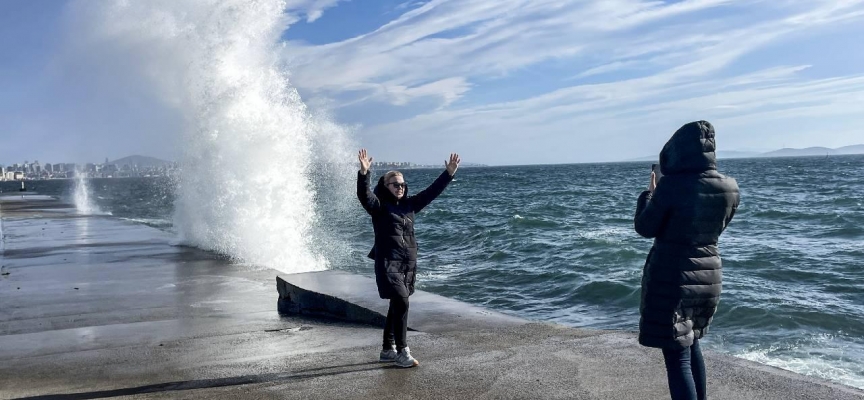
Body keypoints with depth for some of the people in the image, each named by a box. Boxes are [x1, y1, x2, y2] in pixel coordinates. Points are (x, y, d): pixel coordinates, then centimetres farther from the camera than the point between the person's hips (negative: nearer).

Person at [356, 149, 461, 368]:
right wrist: (363, 173, -38)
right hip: (388, 263, -7)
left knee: (397, 306, 13)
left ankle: (388, 350, 25)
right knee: (401, 303, -16)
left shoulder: (409, 204, 11)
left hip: (409, 263, 7)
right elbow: (364, 194, -22)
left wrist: (449, 173, 7)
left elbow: (431, 192, 13)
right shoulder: (379, 206, -4)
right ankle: (402, 352, -7)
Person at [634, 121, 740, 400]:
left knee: (677, 356, -1)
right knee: (691, 344, 26)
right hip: (709, 277, 7)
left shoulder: (671, 185, -19)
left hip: (672, 277, -7)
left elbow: (645, 228, -10)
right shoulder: (730, 188, -1)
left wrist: (649, 193, 5)